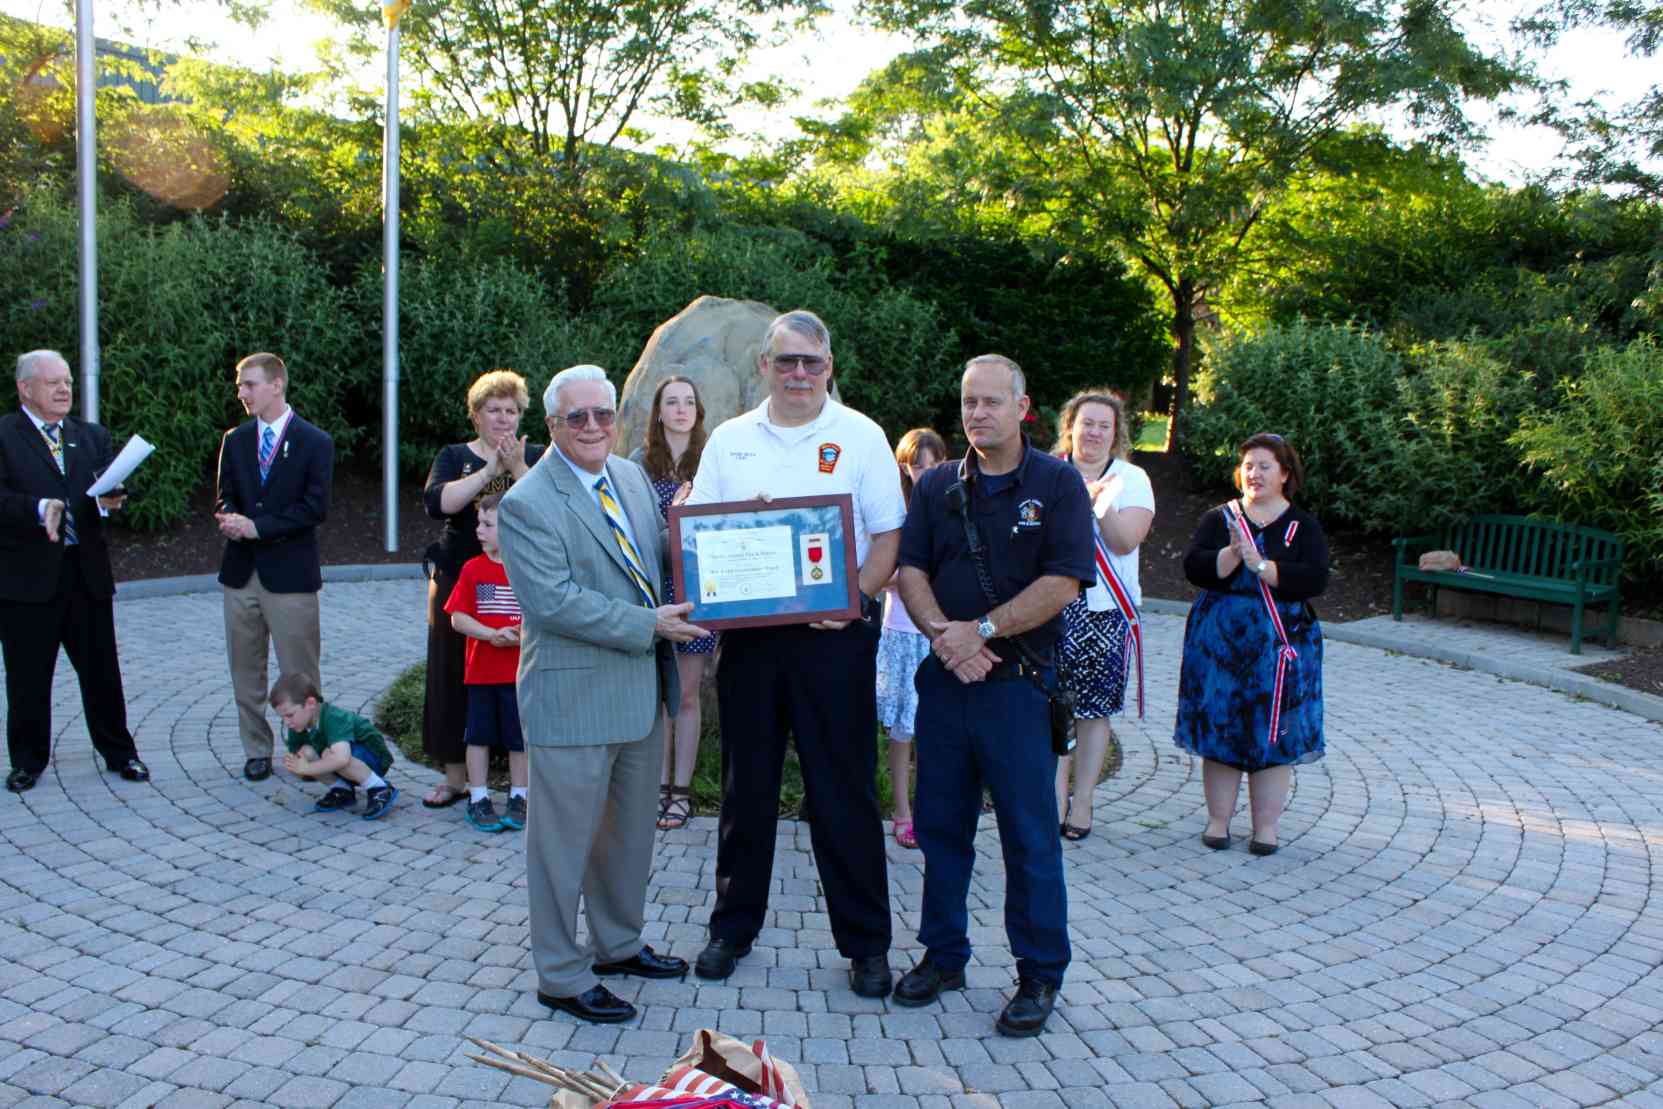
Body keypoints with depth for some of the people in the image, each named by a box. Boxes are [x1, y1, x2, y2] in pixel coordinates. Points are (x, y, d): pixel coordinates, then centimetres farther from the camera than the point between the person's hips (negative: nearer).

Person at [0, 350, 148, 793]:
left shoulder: (92, 436, 13)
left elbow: (110, 486, 5)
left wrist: (109, 501, -17)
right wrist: (39, 508, -29)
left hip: (87, 572, 3)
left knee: (102, 672, 9)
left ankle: (119, 752, 21)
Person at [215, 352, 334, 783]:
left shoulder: (315, 443, -3)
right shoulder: (235, 441, 13)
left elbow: (315, 507, -10)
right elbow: (224, 495, 12)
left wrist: (257, 526, -16)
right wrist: (229, 518, -12)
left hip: (289, 573, -5)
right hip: (242, 570, 5)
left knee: (300, 674, -1)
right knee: (246, 671, 10)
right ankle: (257, 750, 21)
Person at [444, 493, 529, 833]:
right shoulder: (473, 569, -1)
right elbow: (457, 618, -3)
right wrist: (492, 635, -16)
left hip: (521, 671, -1)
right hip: (481, 671, 1)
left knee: (519, 737, 8)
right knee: (479, 735, 8)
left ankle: (518, 799, 21)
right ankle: (478, 799, 19)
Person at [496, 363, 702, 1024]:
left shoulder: (632, 476, 7)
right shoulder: (527, 505, -16)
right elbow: (553, 602, -23)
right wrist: (650, 625, -22)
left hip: (641, 691, 8)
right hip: (573, 699, -8)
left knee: (631, 831, 21)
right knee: (566, 841, 6)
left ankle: (618, 944, 40)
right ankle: (561, 976, 22)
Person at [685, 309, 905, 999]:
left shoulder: (860, 436, 2)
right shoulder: (729, 440, 11)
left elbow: (889, 535, -1)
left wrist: (858, 598, -16)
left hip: (835, 636, -3)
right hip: (748, 634, 3)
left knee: (844, 790, 2)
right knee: (746, 786, 12)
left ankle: (865, 942, 15)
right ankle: (734, 926, 27)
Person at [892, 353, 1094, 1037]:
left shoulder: (1057, 483, -2)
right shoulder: (938, 487, 10)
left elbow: (1062, 582, -12)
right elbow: (910, 570, 3)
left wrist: (981, 631, -16)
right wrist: (942, 634, -15)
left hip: (1018, 681, -4)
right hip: (944, 676, 4)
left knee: (1029, 835, 3)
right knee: (941, 825, 12)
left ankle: (1040, 974, 16)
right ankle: (943, 954, 27)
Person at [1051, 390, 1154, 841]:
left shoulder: (1131, 479, 5)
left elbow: (1125, 541, -8)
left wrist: (1100, 501, -21)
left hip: (1107, 612, 0)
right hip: (1054, 608, 0)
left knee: (1094, 709, 4)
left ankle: (1082, 801, 14)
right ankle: (1057, 798, 11)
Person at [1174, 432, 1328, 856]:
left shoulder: (1303, 526, 3)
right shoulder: (1218, 519, 5)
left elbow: (1316, 579, -11)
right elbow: (1193, 567, -8)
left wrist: (1261, 564, -19)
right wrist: (1233, 555, -23)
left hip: (1280, 643, -1)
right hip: (1220, 641, 1)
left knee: (1273, 731, 3)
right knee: (1219, 726, 4)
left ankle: (1266, 825, 14)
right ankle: (1218, 819, 15)